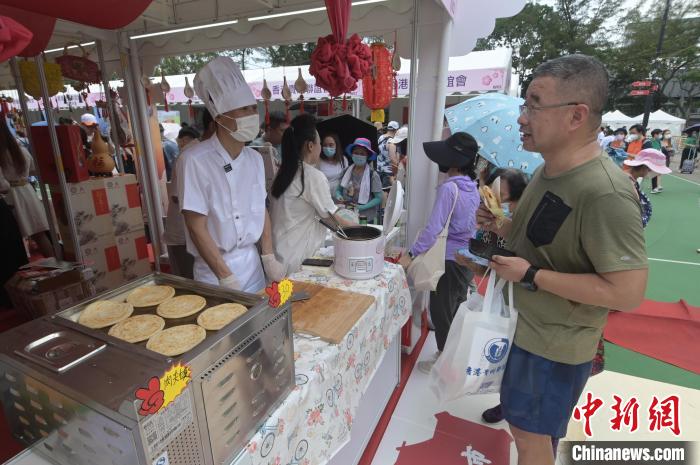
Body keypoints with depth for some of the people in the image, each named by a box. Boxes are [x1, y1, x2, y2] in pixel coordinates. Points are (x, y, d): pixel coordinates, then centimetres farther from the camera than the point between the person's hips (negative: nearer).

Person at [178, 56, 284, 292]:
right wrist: (226, 278, -17)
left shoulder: (254, 159, 0)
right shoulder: (195, 160, -18)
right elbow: (196, 228, -17)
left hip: (252, 262, 5)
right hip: (214, 268, -5)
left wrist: (269, 258, 2)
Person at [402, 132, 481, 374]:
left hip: (450, 261, -8)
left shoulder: (449, 188, -20)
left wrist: (411, 253, -19)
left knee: (441, 312, 9)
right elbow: (471, 225, 10)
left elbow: (433, 228, -24)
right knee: (456, 309, 22)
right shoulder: (473, 188, 4)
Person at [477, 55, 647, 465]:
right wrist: (500, 227, -4)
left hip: (557, 342, -8)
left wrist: (530, 276, -26)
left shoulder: (606, 193, -29)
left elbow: (628, 293, -29)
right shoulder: (549, 169, 1)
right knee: (526, 424, 28)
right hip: (531, 326, 9)